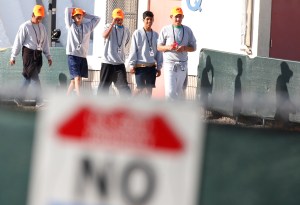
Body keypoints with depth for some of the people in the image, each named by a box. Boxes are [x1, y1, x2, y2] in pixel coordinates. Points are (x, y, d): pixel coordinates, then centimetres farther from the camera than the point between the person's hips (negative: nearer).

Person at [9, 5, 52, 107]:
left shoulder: (42, 27, 14)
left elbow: (45, 43, 19)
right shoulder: (25, 26, -5)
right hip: (28, 53, -6)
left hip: (38, 54, 6)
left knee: (28, 78, 8)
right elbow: (18, 42, -4)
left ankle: (19, 99, 16)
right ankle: (39, 101, -11)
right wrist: (13, 56, -4)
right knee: (34, 77, -10)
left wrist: (48, 56, 14)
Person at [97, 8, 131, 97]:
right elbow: (105, 35, -24)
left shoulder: (126, 30, 10)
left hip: (120, 63, 3)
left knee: (124, 87, -5)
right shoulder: (109, 26, -2)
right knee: (104, 86, 5)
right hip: (107, 62, -3)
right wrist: (113, 23, -24)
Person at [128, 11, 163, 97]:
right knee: (140, 88, -7)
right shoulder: (137, 33, -2)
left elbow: (159, 52, 11)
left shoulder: (155, 35, 8)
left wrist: (159, 67, 8)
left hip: (151, 66, 4)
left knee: (149, 88, 4)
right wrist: (132, 65, -7)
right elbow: (133, 50, -3)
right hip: (140, 66, -4)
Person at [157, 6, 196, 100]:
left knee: (178, 91, 8)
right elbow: (159, 47, 6)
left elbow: (193, 47, 10)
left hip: (182, 65, 2)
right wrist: (168, 47, -16)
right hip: (169, 64, -2)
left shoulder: (187, 30, 8)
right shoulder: (165, 30, 3)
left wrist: (184, 48, -12)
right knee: (170, 91, -13)